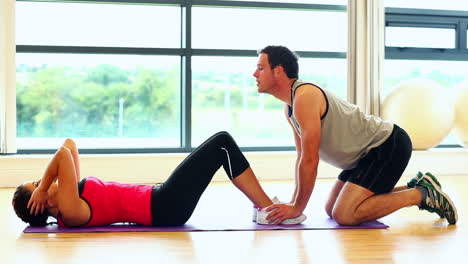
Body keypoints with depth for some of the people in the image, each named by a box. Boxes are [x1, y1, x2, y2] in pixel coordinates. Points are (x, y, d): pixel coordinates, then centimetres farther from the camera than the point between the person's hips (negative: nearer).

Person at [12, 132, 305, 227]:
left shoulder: (67, 208, 11)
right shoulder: (70, 212, -15)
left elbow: (71, 144, 16)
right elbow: (64, 153, -29)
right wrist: (42, 188, -15)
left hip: (160, 202, 10)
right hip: (164, 208, -10)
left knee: (221, 144, 13)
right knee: (222, 144, -9)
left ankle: (265, 207, 14)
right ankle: (269, 210, -3)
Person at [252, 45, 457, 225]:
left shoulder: (305, 97, -22)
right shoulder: (289, 106, 9)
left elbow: (310, 160, -23)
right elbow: (302, 156, 16)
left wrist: (297, 208, -15)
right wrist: (293, 202, 10)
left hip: (389, 146, -10)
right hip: (370, 151, 10)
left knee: (344, 215, -19)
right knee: (332, 209, 13)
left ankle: (423, 194, -5)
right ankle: (413, 188, 18)